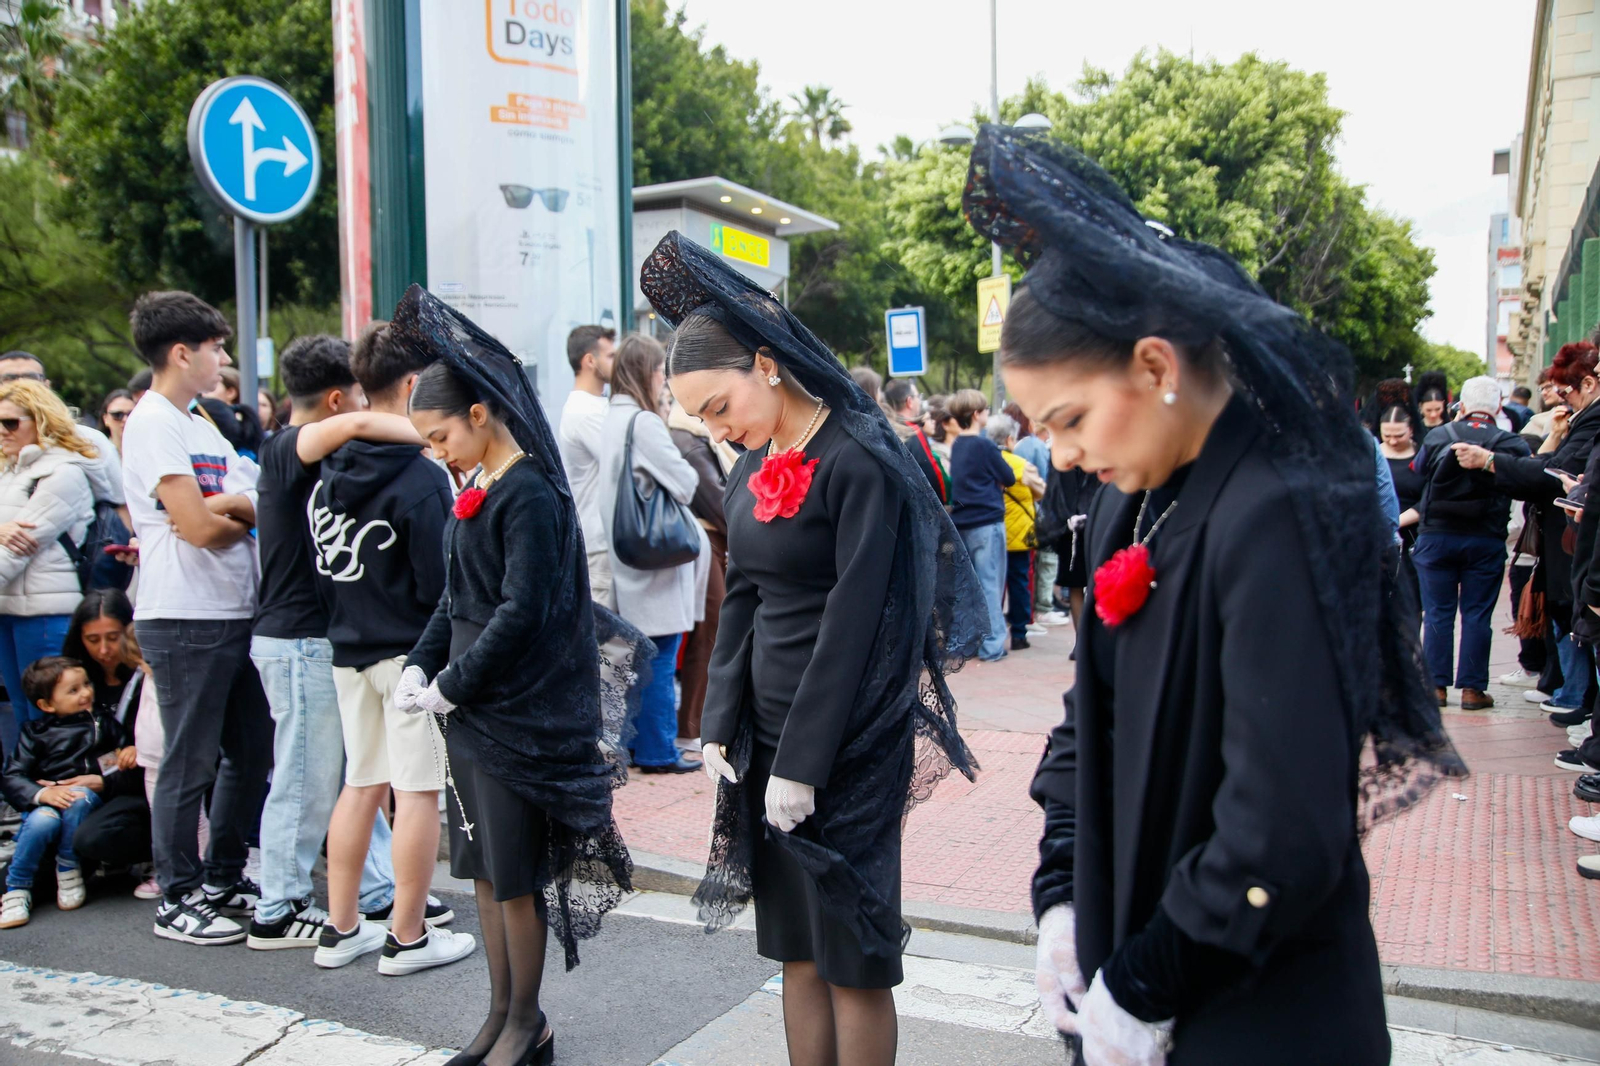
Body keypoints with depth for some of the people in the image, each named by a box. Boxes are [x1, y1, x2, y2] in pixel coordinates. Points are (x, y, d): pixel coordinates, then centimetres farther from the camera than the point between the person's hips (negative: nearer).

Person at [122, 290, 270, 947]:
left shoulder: (199, 423, 17)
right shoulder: (154, 423, -11)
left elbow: (259, 506, 13)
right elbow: (199, 527, -17)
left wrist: (230, 509, -7)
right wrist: (244, 519, 0)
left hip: (235, 613, 9)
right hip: (185, 620, -9)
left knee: (251, 751, 14)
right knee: (190, 764, 0)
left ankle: (224, 879, 28)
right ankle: (178, 900, 13)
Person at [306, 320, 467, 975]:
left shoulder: (328, 472, 5)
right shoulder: (420, 478, -17)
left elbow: (318, 566, 11)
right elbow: (440, 584, -19)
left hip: (348, 648, 8)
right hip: (412, 651, -7)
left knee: (361, 784, 16)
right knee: (418, 791, 2)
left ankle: (341, 928, 24)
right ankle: (408, 937, 10)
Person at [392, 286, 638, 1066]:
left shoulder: (531, 494, -15)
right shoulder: (477, 492, 11)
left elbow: (523, 613, -20)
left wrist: (453, 685, -14)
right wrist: (421, 666, 3)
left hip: (519, 716, -8)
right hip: (471, 710, 8)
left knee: (513, 873, 2)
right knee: (484, 868, 15)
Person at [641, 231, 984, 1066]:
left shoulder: (857, 462, -15)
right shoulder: (751, 471, 9)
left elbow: (854, 620, -17)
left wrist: (802, 762, -16)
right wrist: (721, 727, 4)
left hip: (848, 741, -7)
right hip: (765, 729, 7)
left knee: (852, 955, 3)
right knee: (796, 949, 13)